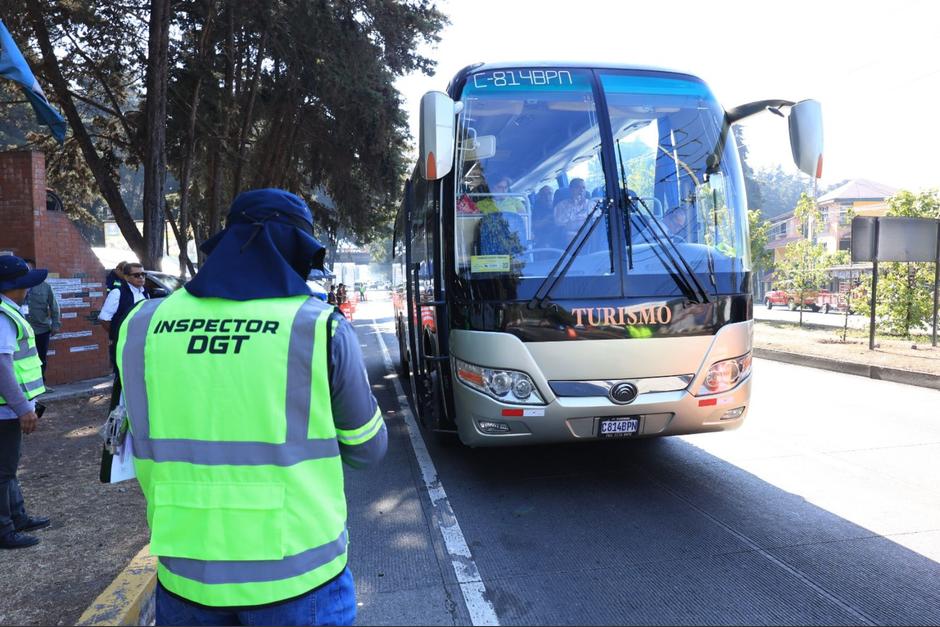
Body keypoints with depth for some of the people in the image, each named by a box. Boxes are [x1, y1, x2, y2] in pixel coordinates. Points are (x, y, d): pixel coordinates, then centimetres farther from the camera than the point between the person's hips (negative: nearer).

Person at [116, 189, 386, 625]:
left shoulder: (143, 326, -4)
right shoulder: (321, 328, -13)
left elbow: (151, 445, 7)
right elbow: (367, 449, -1)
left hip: (185, 574, 3)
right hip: (297, 576, -2)